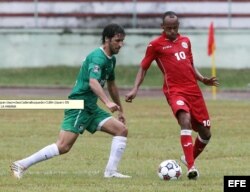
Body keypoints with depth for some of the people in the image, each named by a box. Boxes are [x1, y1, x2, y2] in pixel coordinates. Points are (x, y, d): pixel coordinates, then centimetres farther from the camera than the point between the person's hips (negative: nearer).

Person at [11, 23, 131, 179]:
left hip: (91, 108, 9)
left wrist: (120, 110, 33)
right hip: (78, 106, -9)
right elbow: (93, 82, -34)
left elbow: (111, 85, 29)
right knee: (63, 146, -18)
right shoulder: (98, 58, -17)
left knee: (122, 130, 0)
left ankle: (111, 171, -2)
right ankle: (21, 165, -10)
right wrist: (108, 102, -47)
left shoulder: (111, 59, 14)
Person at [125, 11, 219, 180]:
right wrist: (135, 89, -6)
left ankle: (190, 159, 35)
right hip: (174, 90, -6)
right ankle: (191, 167, -33)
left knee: (205, 133, 7)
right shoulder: (156, 45, 1)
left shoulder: (185, 41, 16)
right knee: (185, 121, -32)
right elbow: (143, 67, 6)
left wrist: (203, 79, 10)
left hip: (193, 90, 6)